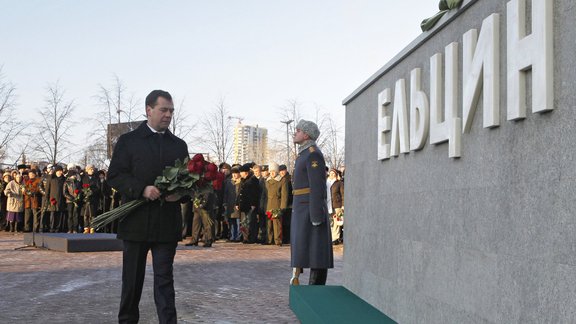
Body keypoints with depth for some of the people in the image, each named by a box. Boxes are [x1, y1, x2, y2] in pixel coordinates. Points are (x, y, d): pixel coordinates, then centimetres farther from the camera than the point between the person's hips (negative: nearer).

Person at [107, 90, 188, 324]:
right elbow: (115, 175, -4)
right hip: (136, 221, -1)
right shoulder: (128, 141, 2)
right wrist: (142, 190, -20)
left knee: (164, 279, 0)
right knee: (132, 278, 10)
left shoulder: (179, 145, 12)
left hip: (167, 223, 2)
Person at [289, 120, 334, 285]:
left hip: (311, 208, -10)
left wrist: (316, 215, -22)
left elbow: (317, 186, -19)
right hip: (302, 208, 10)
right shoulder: (304, 154, 19)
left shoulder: (313, 154, -12)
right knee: (303, 247, 11)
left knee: (314, 250, -7)